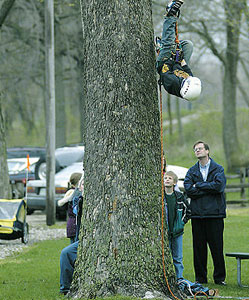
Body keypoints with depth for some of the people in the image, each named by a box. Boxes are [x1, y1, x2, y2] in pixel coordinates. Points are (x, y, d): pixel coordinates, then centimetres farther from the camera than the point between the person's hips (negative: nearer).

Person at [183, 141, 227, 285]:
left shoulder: (218, 169, 4)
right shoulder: (192, 171, 12)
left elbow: (219, 186, -13)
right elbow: (188, 189, -3)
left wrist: (199, 185, -6)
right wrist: (209, 189, -9)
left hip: (215, 214, -3)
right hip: (197, 214, 3)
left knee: (217, 247, -1)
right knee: (199, 247, 4)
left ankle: (220, 277, 7)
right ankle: (200, 278, 12)